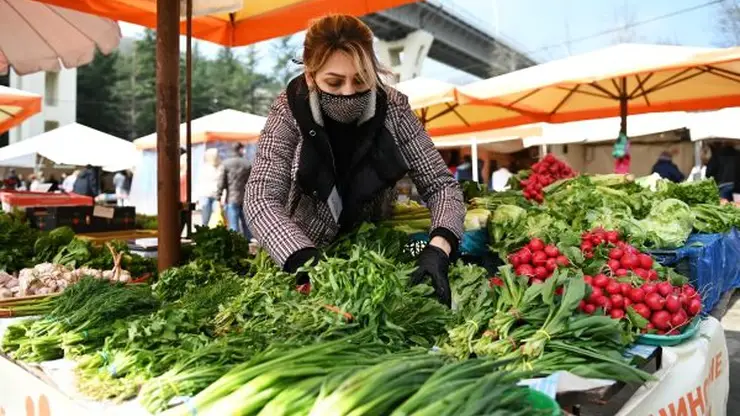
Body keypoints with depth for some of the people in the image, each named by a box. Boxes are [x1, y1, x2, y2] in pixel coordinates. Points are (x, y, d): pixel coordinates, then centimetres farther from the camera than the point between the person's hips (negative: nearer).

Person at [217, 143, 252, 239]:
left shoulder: (225, 164, -2)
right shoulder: (247, 164, 4)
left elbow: (221, 182, -6)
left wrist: (218, 197, -2)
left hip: (231, 199, -3)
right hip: (245, 199, 3)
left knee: (233, 225, -2)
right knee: (246, 224, 13)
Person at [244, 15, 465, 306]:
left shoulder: (392, 109, -15)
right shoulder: (291, 112, -18)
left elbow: (441, 184, -14)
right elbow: (261, 199, -27)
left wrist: (438, 249, -33)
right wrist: (308, 262, -43)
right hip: (309, 250, -1)